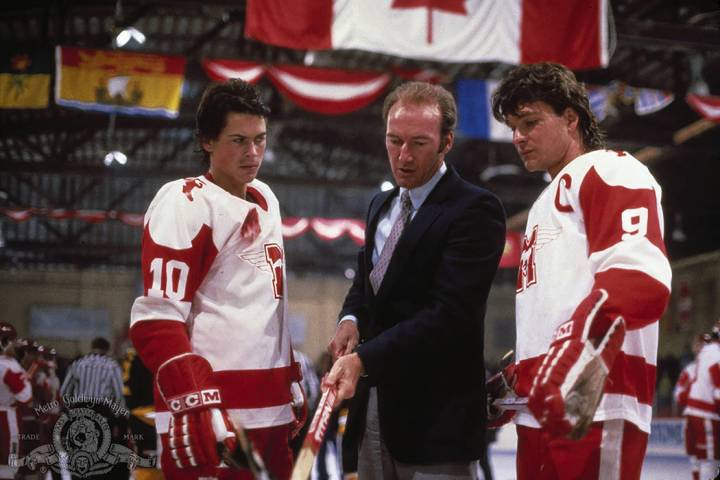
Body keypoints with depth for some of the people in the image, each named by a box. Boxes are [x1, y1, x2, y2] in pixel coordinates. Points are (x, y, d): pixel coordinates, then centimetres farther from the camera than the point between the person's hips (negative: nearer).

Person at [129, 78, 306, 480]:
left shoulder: (266, 199, 16)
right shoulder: (185, 203, -9)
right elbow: (158, 317, -16)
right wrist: (194, 404, -23)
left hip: (272, 406, 8)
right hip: (217, 415, -8)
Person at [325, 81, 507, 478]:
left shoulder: (476, 210, -13)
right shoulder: (381, 205, 14)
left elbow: (449, 312, -21)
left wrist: (364, 358, -28)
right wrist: (351, 318, 0)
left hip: (436, 413, -7)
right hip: (374, 401, 7)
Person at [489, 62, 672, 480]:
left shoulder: (607, 170, -1)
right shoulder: (544, 207, 29)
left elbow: (640, 277, -19)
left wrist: (580, 353, -34)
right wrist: (515, 380, 28)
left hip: (591, 413, -9)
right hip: (543, 410, 9)